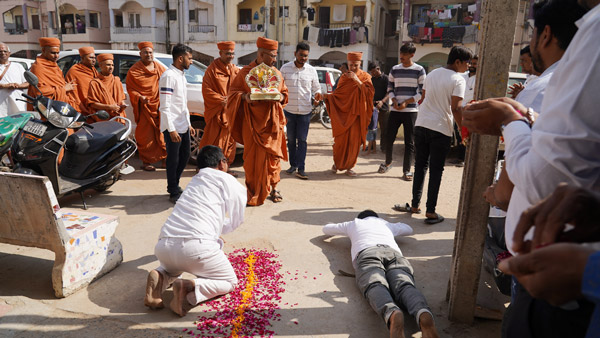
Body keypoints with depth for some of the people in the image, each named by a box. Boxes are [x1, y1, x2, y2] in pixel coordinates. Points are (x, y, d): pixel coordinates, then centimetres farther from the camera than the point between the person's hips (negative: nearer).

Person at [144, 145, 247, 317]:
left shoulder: (194, 181, 27)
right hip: (195, 246, -6)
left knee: (173, 266, 40)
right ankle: (191, 288, -11)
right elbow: (237, 221, 15)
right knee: (230, 282, 17)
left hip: (163, 246, 6)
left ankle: (161, 277, 5)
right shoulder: (226, 180, 10)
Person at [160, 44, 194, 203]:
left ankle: (174, 185, 32)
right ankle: (174, 193, 12)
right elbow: (165, 106, -19)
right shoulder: (168, 76, -15)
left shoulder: (181, 75, 15)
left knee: (184, 156, 16)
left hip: (183, 125, 9)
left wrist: (188, 123, 19)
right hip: (173, 127, -9)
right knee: (173, 160, 0)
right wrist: (171, 129, -22)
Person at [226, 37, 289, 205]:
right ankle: (254, 193, 10)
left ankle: (273, 189, 23)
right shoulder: (245, 72, 0)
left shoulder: (277, 73, 10)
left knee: (273, 157, 6)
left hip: (273, 123, 3)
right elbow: (232, 92, 3)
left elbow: (284, 93, 16)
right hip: (253, 123, -3)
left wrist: (280, 98, -7)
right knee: (254, 158, -1)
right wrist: (244, 96, -17)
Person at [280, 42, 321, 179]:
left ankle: (301, 169, 0)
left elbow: (316, 88, 10)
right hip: (289, 110, 1)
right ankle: (293, 164, 24)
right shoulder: (285, 68, 0)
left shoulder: (311, 70, 2)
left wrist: (317, 94, -13)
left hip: (305, 111, -1)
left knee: (302, 140, -2)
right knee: (291, 139, 10)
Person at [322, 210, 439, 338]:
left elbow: (326, 229, 55)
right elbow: (409, 229, 66)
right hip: (393, 252, 2)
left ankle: (393, 314, -65)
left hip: (366, 253, -2)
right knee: (404, 286, -25)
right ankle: (423, 314, -60)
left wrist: (343, 229, 74)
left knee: (375, 287, -29)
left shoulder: (354, 223, 40)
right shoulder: (387, 224, 45)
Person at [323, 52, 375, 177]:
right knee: (340, 140, 1)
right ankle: (337, 163, 22)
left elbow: (369, 93, -12)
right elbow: (337, 94, 9)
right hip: (343, 112, 1)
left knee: (354, 141, -1)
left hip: (357, 113, -1)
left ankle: (349, 167, 11)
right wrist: (327, 95, -10)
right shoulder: (344, 77, 9)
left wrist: (357, 81, -19)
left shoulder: (365, 77, 3)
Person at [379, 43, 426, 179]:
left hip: (411, 110, -3)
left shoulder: (419, 70, 0)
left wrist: (406, 102, -11)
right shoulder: (394, 69, 10)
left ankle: (406, 170, 6)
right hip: (395, 110, 3)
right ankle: (388, 162, 26)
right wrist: (394, 101, -5)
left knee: (409, 142, -1)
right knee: (389, 138, 2)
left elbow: (422, 92, -1)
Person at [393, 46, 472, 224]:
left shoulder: (432, 74, 12)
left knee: (420, 166, 14)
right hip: (441, 129, -6)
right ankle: (430, 211, 5)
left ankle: (415, 205, 20)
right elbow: (455, 109, -14)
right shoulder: (458, 80, -8)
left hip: (421, 125, 6)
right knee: (436, 171, 1)